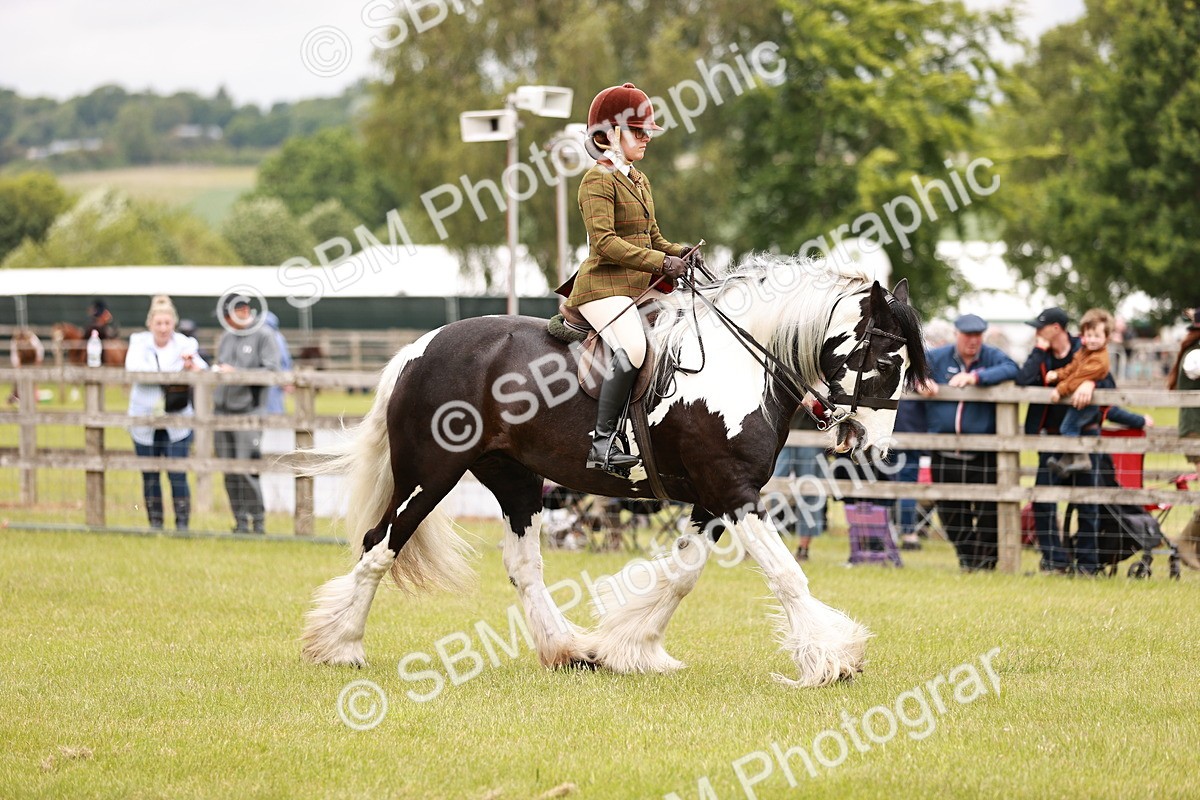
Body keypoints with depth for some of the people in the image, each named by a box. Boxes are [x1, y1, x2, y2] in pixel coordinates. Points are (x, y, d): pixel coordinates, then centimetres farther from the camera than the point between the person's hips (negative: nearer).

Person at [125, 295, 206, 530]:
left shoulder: (184, 345, -2)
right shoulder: (139, 343, 0)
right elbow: (133, 367, -20)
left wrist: (193, 367, -41)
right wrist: (168, 377, -34)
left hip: (177, 421, -1)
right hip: (144, 421, 2)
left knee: (178, 475, -7)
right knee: (150, 476, 8)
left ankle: (182, 524, -1)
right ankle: (155, 524, 18)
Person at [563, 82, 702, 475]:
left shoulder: (638, 181, 21)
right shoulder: (598, 180, -7)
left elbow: (652, 239, 25)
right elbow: (605, 242, -18)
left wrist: (680, 252, 3)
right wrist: (660, 262, -22)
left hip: (641, 287, 9)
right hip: (604, 285, -9)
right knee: (632, 348, -32)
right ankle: (603, 442, -32)